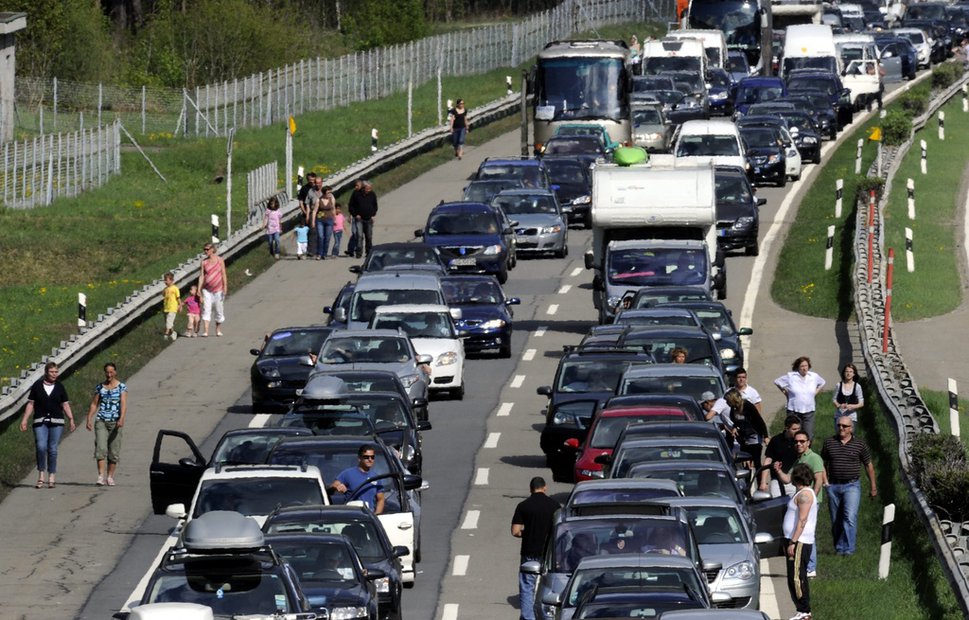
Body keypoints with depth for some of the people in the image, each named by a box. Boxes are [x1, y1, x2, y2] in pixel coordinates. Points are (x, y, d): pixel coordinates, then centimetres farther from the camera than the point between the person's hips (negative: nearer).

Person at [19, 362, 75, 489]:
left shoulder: (60, 388, 9)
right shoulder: (37, 386, 6)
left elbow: (65, 405, 10)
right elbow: (30, 404, 8)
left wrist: (71, 419, -2)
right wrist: (24, 420, 2)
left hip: (56, 422, 1)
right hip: (40, 421, -1)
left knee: (53, 449, -1)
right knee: (41, 447, -15)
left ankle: (51, 478, 6)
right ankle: (41, 475, -3)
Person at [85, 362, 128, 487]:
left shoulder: (122, 387, 2)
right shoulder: (100, 387, 9)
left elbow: (124, 404, -9)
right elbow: (94, 404, 11)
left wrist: (121, 419, -24)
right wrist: (89, 420, 1)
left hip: (115, 422, -1)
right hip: (101, 421, 1)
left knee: (114, 451, 3)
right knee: (100, 448, -14)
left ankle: (110, 476, 13)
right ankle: (101, 475, -20)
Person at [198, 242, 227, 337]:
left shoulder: (219, 260, -1)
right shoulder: (204, 262, 3)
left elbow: (223, 275, -1)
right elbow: (201, 276, 3)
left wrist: (225, 287, -8)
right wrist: (199, 290, -3)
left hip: (218, 289, -1)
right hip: (207, 289, 1)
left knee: (219, 310, 5)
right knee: (206, 310, -9)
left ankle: (218, 330, 21)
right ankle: (205, 331, -15)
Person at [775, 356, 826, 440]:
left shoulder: (814, 376, 5)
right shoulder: (790, 376, -3)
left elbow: (822, 383, 26)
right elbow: (777, 382, 10)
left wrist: (815, 392, 12)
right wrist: (785, 393, 5)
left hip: (809, 411, 2)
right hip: (794, 411, -2)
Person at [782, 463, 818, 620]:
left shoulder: (805, 494, -15)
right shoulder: (801, 493, 18)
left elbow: (803, 520, -21)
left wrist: (793, 542, -23)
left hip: (800, 542, -11)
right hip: (796, 541, 11)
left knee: (797, 578, -11)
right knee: (795, 578, 12)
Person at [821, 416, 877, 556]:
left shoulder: (860, 445, 1)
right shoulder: (829, 442, 6)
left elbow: (869, 466, 9)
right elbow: (823, 463, 16)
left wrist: (873, 487, 10)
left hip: (852, 485, -3)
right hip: (833, 486, 3)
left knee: (850, 517, -17)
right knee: (836, 520, 7)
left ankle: (848, 548, -18)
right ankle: (839, 549, 17)